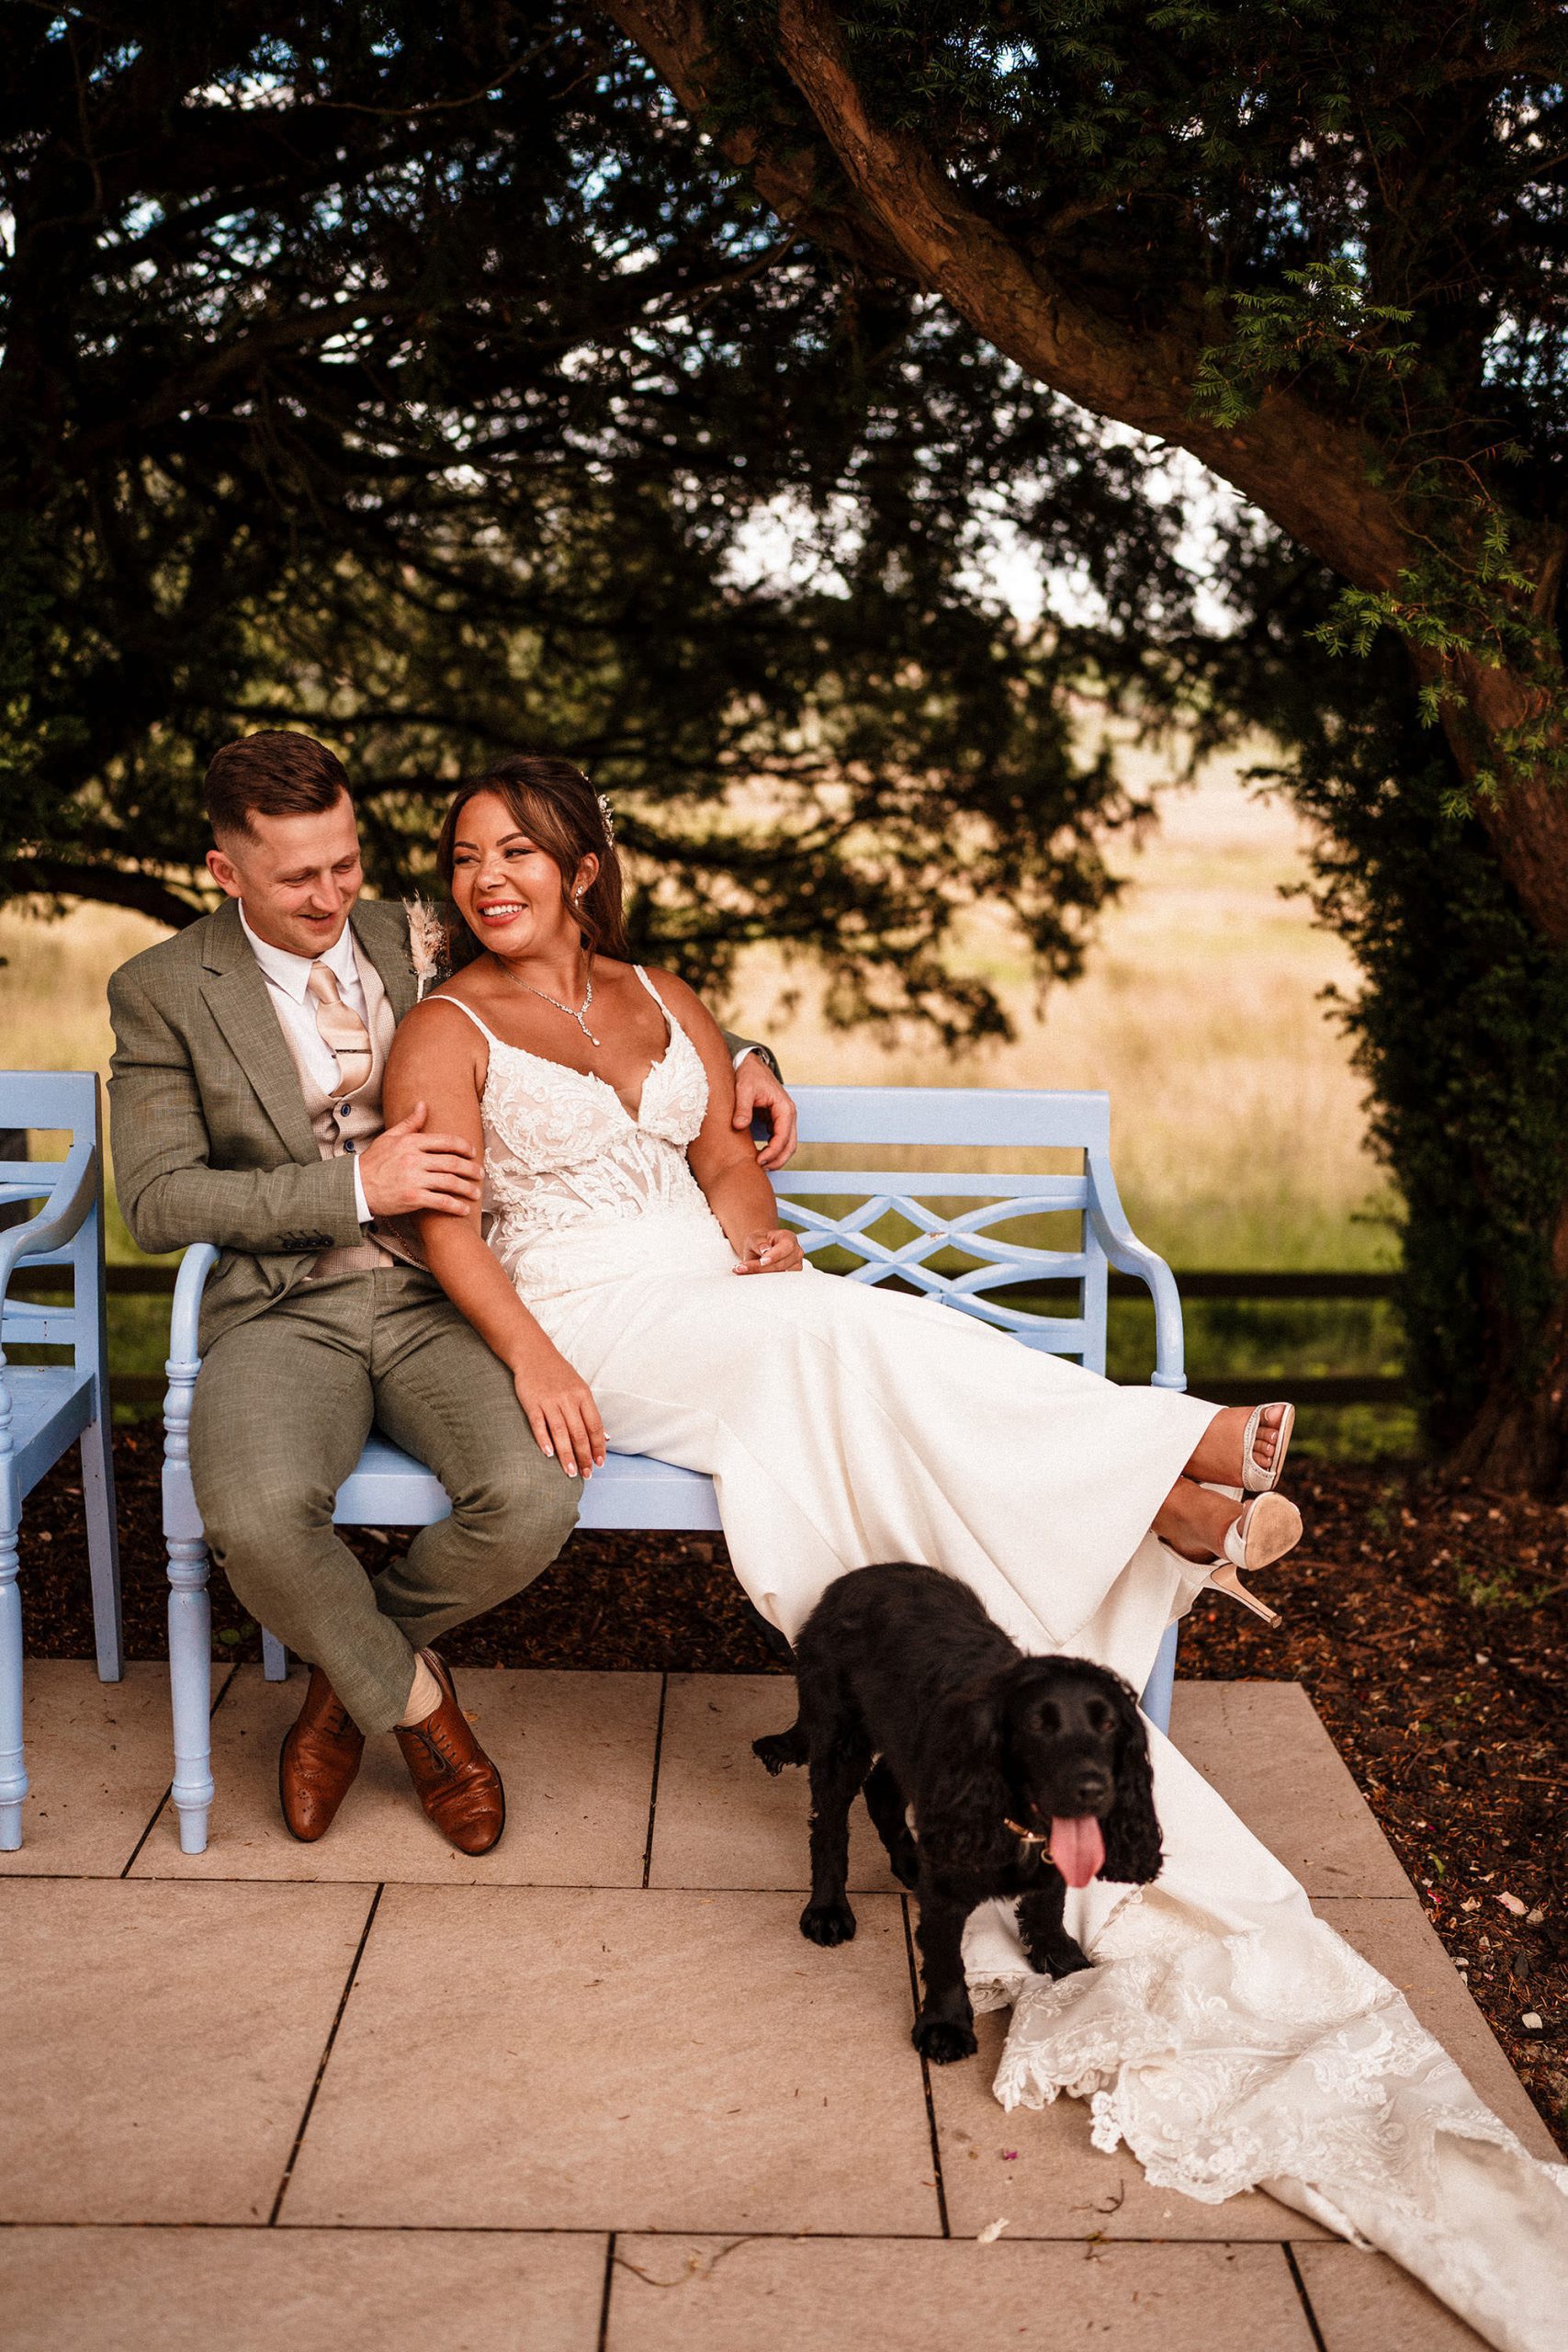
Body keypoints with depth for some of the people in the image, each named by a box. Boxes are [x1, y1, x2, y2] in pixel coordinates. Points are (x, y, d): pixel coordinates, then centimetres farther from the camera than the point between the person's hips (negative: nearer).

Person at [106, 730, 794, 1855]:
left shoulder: (424, 942, 12)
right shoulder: (162, 990, 3)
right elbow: (158, 1199, -4)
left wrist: (740, 1059, 8)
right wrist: (355, 1187, -15)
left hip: (441, 1301, 2)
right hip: (284, 1310, -2)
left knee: (534, 1498, -26)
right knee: (258, 1516, -33)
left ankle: (354, 1666, 7)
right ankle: (411, 1699, 0)